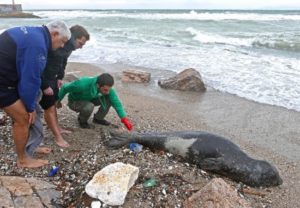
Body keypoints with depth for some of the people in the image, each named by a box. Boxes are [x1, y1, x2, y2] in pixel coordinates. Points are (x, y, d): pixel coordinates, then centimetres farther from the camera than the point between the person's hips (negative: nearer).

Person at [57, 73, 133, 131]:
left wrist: (124, 119, -31)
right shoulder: (83, 84, -40)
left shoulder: (106, 87, -26)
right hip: (75, 102, -4)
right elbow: (65, 88, -24)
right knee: (89, 107, -37)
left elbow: (116, 102, -22)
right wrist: (58, 101, -7)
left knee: (108, 99, -17)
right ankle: (82, 120, -3)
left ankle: (98, 118, 6)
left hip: (89, 99, 5)